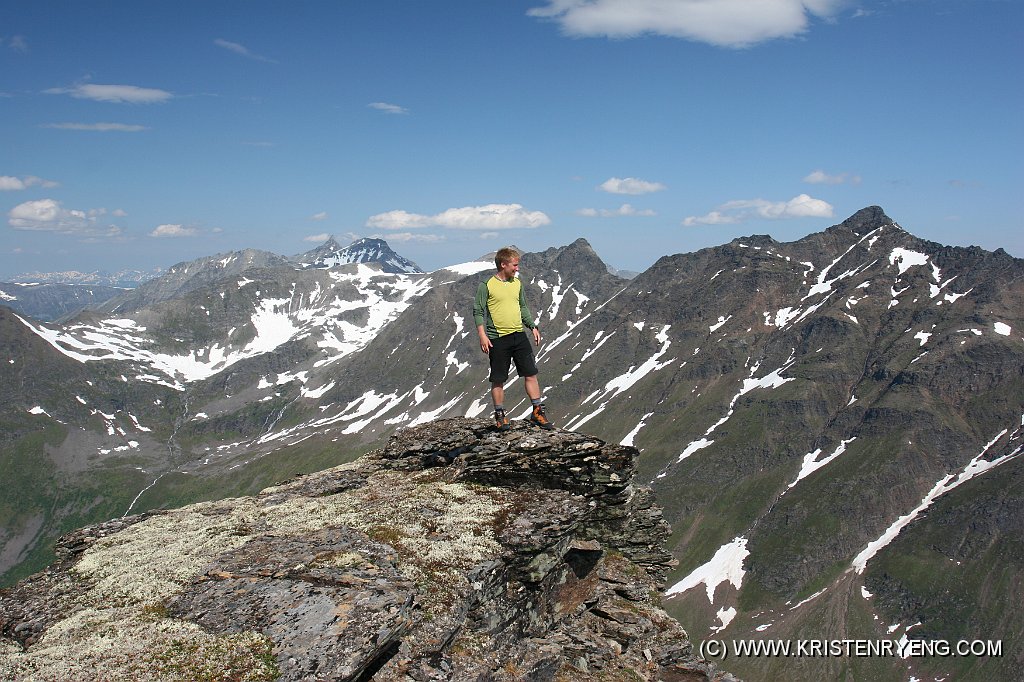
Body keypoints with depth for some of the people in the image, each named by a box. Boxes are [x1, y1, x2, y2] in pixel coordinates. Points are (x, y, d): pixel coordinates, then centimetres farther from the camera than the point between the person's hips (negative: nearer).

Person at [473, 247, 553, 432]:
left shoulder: (517, 283, 10)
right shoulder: (487, 285, -7)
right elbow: (478, 311, -6)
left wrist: (533, 327, 16)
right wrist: (482, 335, -14)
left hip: (519, 335, 5)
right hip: (498, 339, -5)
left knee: (531, 373, 3)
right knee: (498, 379, 4)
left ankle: (538, 412, 12)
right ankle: (500, 416, 16)